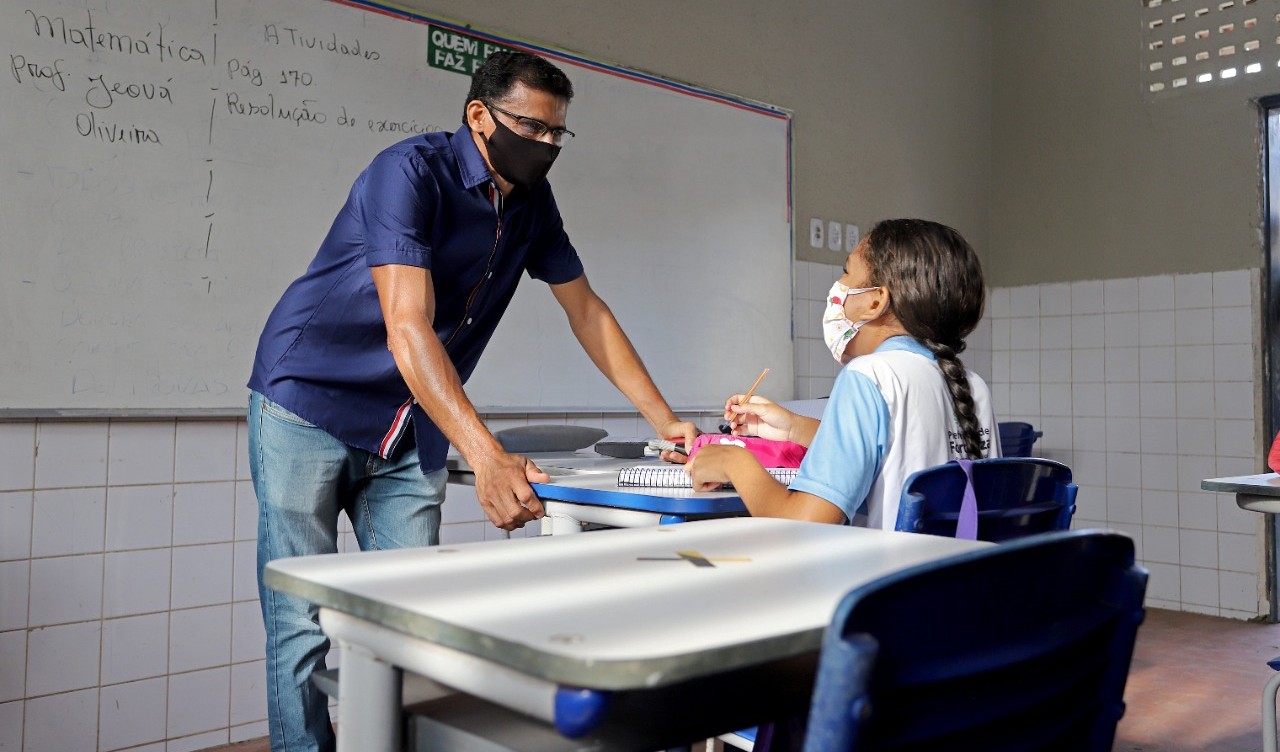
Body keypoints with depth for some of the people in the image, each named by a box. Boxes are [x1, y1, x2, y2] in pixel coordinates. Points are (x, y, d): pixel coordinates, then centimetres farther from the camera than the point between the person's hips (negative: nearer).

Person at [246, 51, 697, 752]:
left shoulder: (532, 201, 2)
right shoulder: (410, 171, -20)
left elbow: (587, 311, 8)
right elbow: (408, 328, -32)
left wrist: (664, 420, 2)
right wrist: (489, 459, -42)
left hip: (412, 429, 6)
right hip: (309, 406, -6)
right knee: (304, 626, -5)